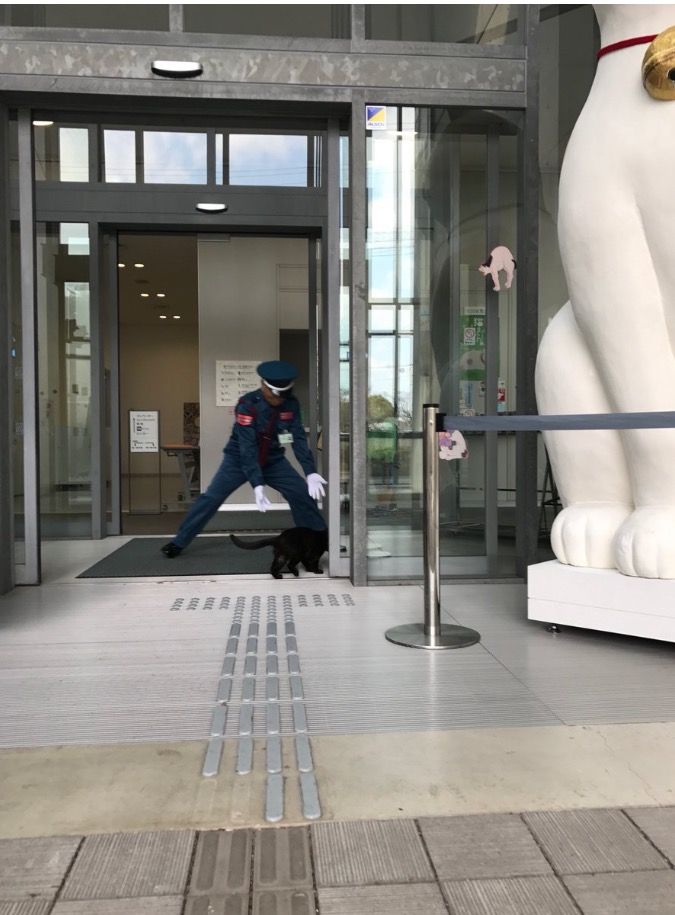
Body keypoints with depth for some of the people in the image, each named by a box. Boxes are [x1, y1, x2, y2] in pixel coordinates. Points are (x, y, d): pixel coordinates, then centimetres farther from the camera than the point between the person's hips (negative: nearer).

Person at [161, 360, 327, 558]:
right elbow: (247, 448, -33)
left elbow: (299, 439, -17)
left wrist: (311, 472, -31)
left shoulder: (291, 404, -15)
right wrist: (257, 485, -42)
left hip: (273, 460, 3)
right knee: (212, 497, -11)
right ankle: (179, 542, 1)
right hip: (239, 459, -3)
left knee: (302, 493, -9)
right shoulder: (247, 405, -28)